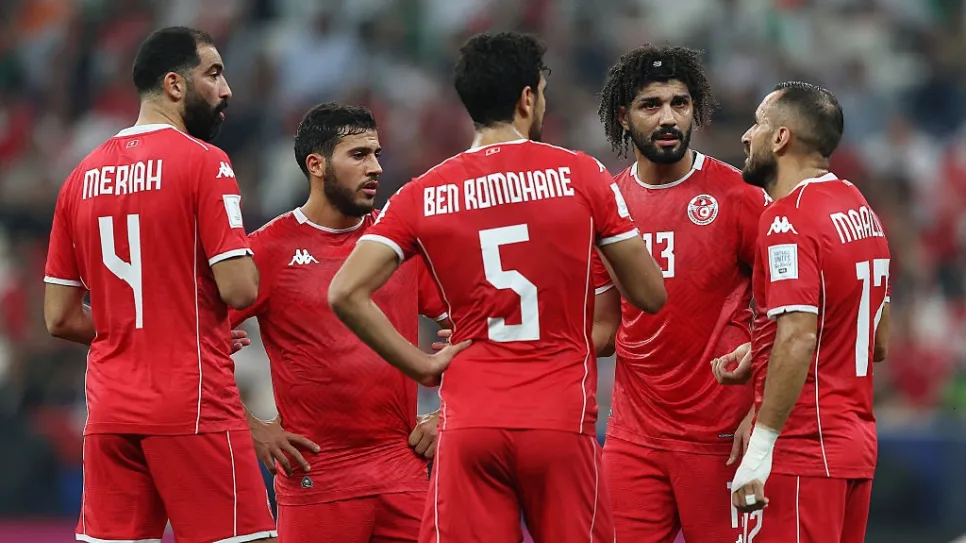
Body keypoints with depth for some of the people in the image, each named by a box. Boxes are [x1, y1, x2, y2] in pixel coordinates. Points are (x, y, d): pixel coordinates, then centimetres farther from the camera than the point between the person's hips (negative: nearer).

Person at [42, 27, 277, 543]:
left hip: (109, 411, 6)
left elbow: (59, 318, 13)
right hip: (193, 406, -6)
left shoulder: (82, 176, 12)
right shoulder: (203, 161, -7)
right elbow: (239, 289, -13)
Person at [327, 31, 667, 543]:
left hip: (469, 421, 1)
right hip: (561, 420, -1)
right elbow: (650, 294, 3)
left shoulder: (423, 194, 4)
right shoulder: (580, 174, -1)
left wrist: (421, 365, 1)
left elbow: (346, 293, -7)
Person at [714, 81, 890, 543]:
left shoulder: (788, 220, -14)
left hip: (804, 453, -9)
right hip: (858, 448, 9)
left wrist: (761, 447, -22)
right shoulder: (860, 210, 14)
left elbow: (799, 339, -23)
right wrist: (759, 355, 17)